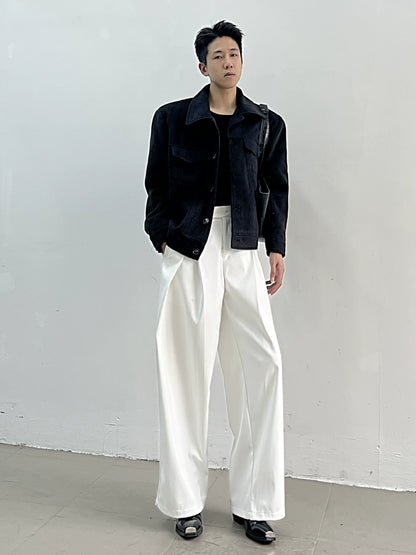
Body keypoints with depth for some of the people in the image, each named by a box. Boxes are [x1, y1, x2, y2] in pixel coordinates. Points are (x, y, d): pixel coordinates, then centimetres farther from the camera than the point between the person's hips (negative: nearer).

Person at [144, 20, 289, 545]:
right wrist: (162, 239, 0)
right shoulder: (173, 118, 7)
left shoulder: (266, 123, 12)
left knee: (262, 367, -4)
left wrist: (276, 247, 8)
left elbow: (277, 188, 15)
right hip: (188, 251, -2)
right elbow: (156, 185, 10)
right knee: (186, 370, 2)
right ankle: (186, 502, 15)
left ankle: (253, 504, 11)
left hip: (242, 253, 2)